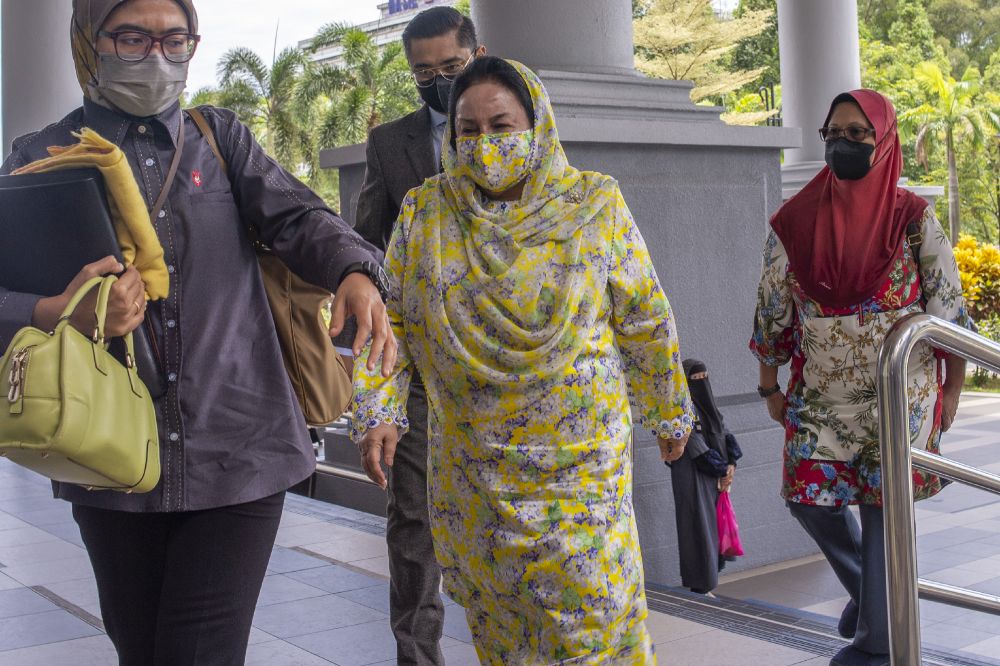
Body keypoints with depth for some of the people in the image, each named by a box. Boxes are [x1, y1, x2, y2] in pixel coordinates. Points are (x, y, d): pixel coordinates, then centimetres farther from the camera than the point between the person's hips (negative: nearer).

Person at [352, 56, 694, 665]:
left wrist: (670, 412, 10)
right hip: (469, 462, 2)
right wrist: (379, 411, -8)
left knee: (590, 612, 1)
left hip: (579, 455, -2)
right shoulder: (423, 213, 0)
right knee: (494, 613, 12)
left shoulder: (595, 204, -5)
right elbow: (392, 318, 4)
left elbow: (645, 319, 3)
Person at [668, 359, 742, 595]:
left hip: (715, 478, 8)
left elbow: (725, 433, 11)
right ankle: (698, 587, 1)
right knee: (699, 527, -6)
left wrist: (731, 464, -4)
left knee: (715, 527, 10)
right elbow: (695, 444, -16)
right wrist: (721, 471, -11)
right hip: (693, 478, -8)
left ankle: (707, 582, 18)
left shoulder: (707, 404, 15)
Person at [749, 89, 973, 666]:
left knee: (883, 507, 0)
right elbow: (773, 309, 6)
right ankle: (868, 586, 33)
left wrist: (952, 391, -3)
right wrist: (770, 386, 10)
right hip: (821, 394, 3)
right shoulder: (795, 221, -1)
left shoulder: (913, 218, -7)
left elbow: (949, 307, -3)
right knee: (808, 498, 4)